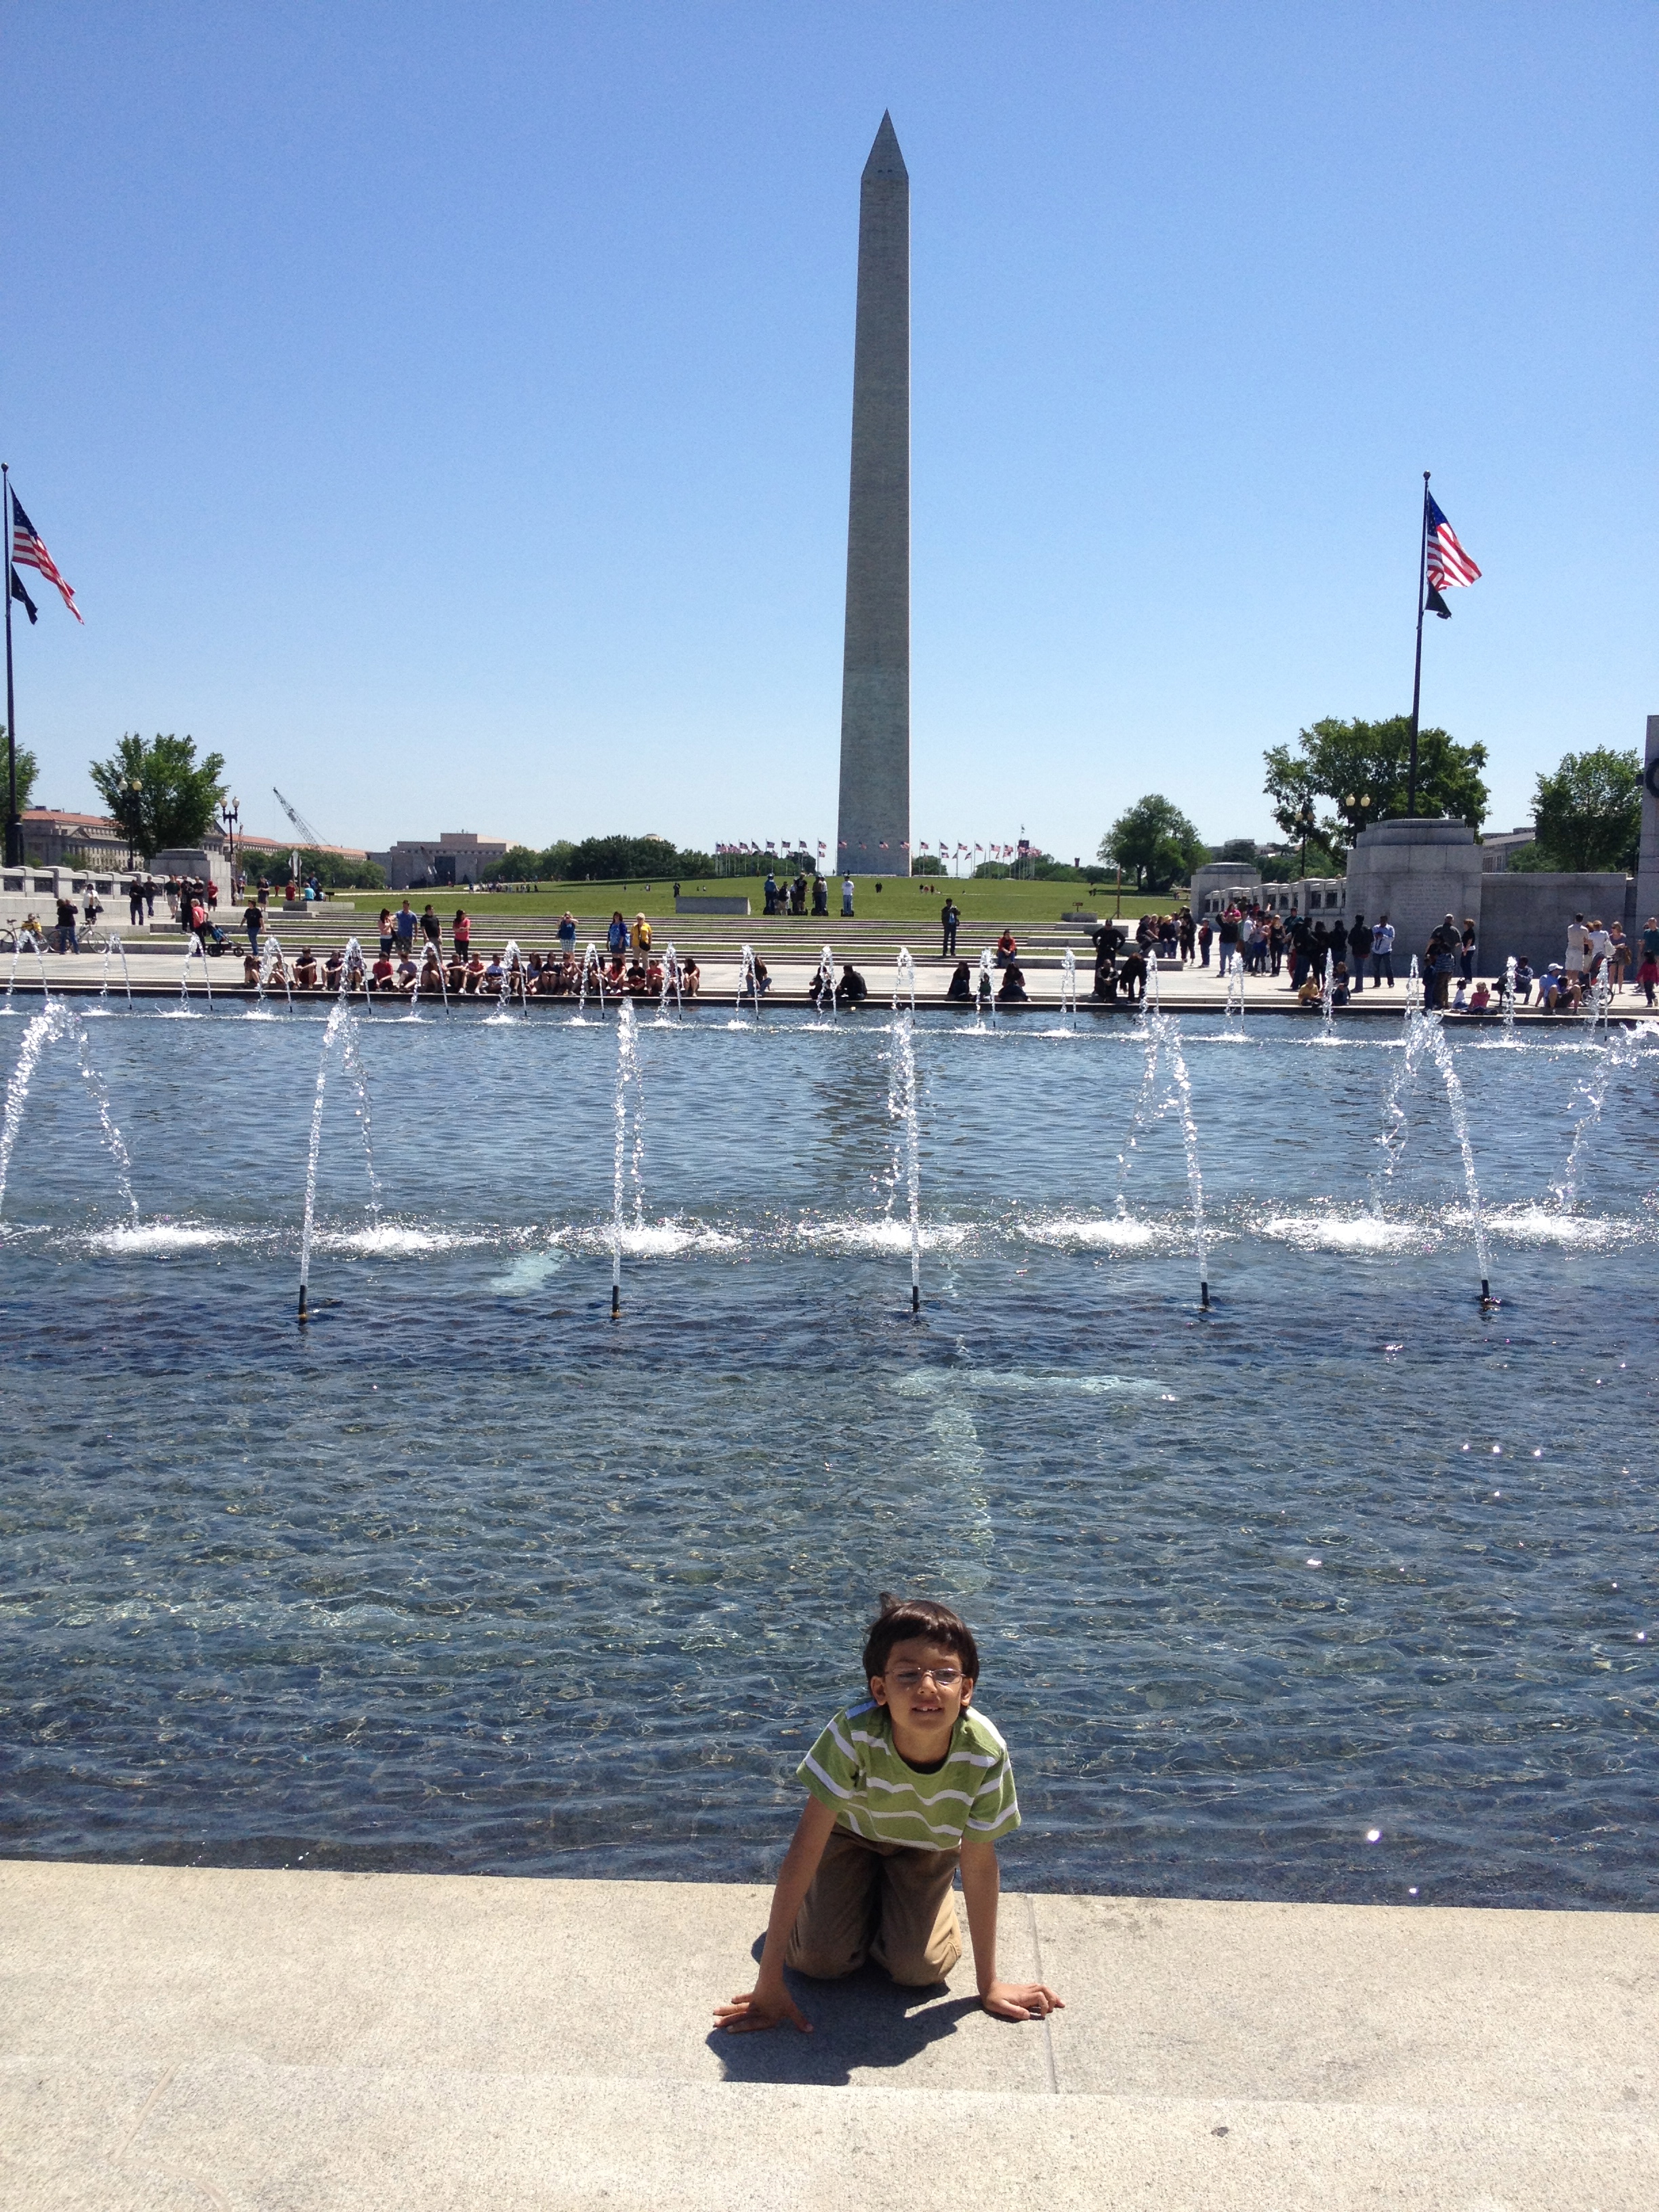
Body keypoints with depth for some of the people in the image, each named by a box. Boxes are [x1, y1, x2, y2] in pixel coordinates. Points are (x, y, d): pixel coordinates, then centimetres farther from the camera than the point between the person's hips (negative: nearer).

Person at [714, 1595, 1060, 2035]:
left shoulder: (984, 1752, -36)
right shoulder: (854, 1733, -41)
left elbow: (978, 1862, -20)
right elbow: (805, 1849, -35)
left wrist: (989, 1983, -11)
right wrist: (769, 1983, -33)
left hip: (928, 1845, 1)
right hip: (852, 1830, -1)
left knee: (918, 1969, -14)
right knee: (822, 1960, -14)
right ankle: (864, 1894, 19)